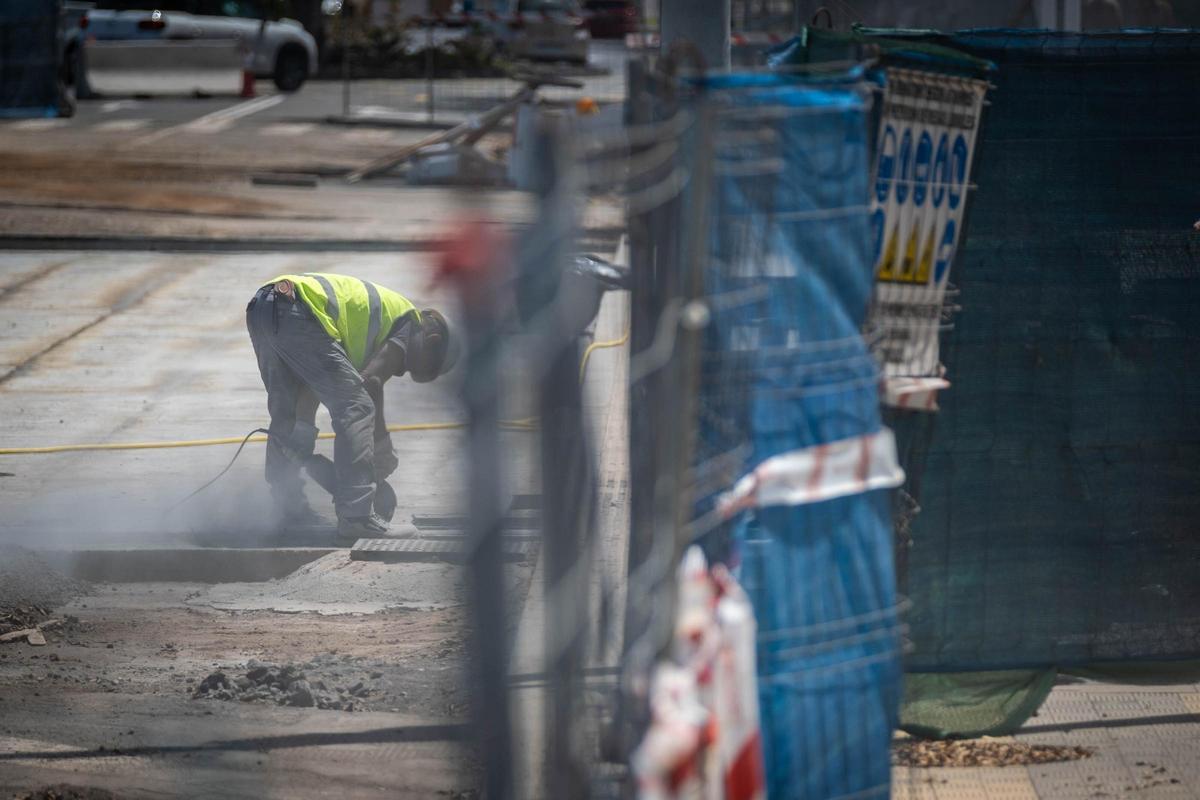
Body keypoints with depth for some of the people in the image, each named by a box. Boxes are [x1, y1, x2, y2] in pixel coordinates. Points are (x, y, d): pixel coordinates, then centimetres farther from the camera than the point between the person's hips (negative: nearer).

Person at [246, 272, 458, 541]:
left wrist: (305, 423, 22)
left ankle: (289, 509, 27)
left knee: (286, 416, 22)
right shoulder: (410, 321, 10)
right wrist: (383, 445, 2)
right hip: (296, 313, -10)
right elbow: (372, 381, -6)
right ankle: (356, 516, -9)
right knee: (356, 409, -5)